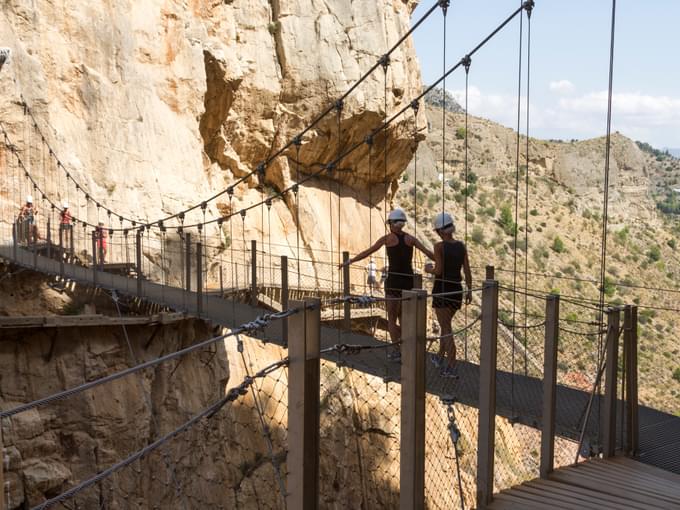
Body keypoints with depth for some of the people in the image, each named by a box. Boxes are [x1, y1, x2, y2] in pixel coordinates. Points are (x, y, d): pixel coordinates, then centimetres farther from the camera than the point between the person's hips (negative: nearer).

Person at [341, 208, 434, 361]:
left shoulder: (388, 238, -5)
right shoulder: (410, 238, 4)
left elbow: (367, 252, -1)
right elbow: (428, 253, 0)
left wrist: (350, 261, 7)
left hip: (394, 280, -4)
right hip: (408, 280, 4)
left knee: (391, 317, 5)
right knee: (402, 315, 19)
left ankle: (396, 351, 0)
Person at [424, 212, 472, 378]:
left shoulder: (439, 246, -13)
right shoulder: (461, 245, 2)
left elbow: (438, 270, -17)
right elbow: (467, 271, 4)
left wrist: (429, 269, 4)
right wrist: (469, 290, 11)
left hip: (442, 289, -5)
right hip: (457, 289, 6)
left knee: (446, 329, -2)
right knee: (445, 323, 23)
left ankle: (451, 367, -7)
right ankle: (441, 358, 37)